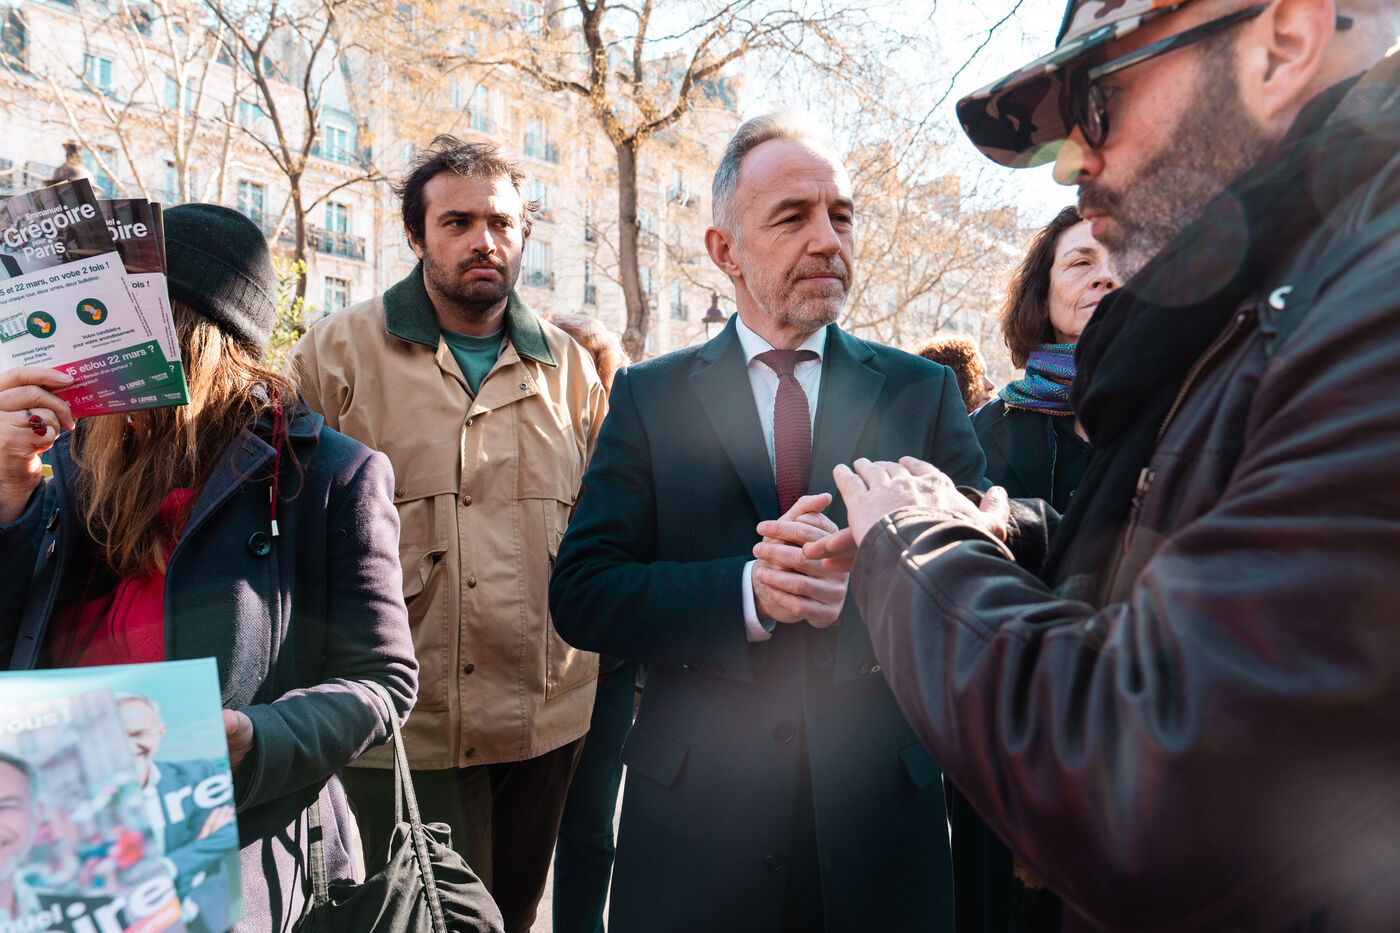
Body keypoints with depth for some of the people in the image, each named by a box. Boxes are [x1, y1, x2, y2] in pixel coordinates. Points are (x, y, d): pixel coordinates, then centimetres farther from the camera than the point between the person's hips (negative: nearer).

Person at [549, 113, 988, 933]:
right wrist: (747, 593, -20)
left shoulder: (925, 392, 2)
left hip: (881, 810, 1)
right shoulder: (649, 396, -1)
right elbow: (581, 594, -7)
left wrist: (861, 588, -22)